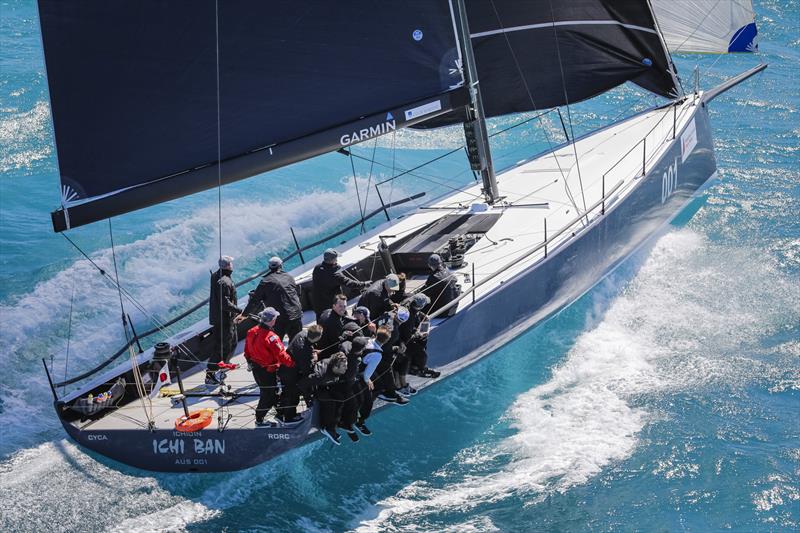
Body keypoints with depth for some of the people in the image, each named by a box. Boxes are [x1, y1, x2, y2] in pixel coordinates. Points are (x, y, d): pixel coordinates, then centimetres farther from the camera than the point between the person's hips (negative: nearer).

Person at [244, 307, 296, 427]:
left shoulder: (252, 331, -5)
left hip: (255, 367, 8)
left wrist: (250, 361, 23)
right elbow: (281, 355, -26)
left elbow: (247, 349, 8)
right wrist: (292, 363, -15)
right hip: (267, 371, -8)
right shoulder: (271, 337, -29)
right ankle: (259, 420, 20)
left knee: (272, 391, 24)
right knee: (268, 395, 9)